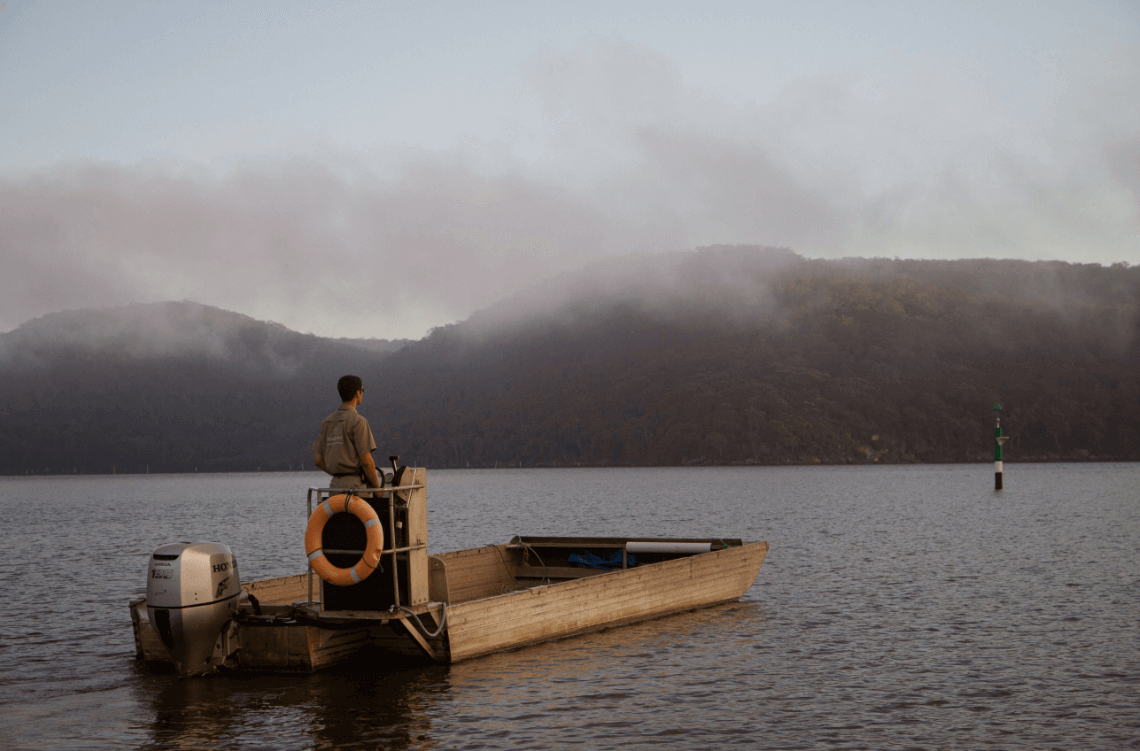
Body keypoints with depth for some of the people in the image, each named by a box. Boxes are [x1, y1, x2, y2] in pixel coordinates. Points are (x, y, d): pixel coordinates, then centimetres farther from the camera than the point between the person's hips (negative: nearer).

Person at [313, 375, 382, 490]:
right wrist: (377, 488, -3)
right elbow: (366, 461, -14)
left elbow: (317, 460, 12)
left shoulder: (326, 422, 13)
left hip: (335, 485, 7)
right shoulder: (358, 421, -9)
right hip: (355, 485, -7)